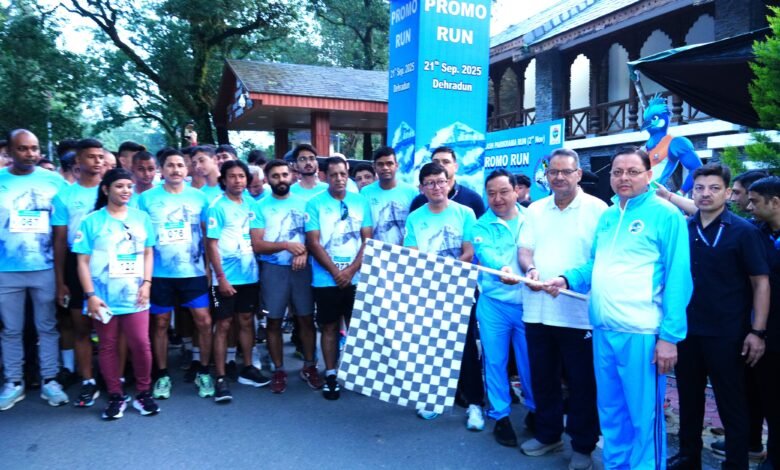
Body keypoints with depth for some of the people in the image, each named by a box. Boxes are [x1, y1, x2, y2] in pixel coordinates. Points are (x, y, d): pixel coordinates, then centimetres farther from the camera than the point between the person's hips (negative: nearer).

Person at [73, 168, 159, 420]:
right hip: (104, 296, -1)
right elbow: (83, 261, -4)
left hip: (134, 295, 1)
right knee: (108, 346, 9)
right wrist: (90, 295, -10)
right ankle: (115, 396, 21)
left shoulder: (141, 218, 6)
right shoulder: (92, 221, -3)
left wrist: (146, 283, -3)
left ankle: (143, 393, 16)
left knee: (141, 344, 0)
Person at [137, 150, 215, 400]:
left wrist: (209, 265, 3)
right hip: (159, 273, 0)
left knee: (204, 321, -1)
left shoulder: (199, 197, 3)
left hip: (194, 271, 1)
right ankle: (162, 375, 24)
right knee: (160, 323, 9)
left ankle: (203, 372, 17)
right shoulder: (146, 198, 0)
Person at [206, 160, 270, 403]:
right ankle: (220, 379, 7)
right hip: (226, 277, -5)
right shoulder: (217, 207, -10)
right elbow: (211, 245, -12)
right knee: (223, 325, 1)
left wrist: (256, 264, 6)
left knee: (246, 321, 14)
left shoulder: (249, 205, 6)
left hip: (249, 275, 5)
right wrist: (221, 277, -16)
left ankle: (247, 369, 26)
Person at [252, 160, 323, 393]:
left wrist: (304, 252, -17)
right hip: (273, 270, -1)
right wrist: (286, 245, -19)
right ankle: (278, 370, 18)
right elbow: (257, 245, -5)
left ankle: (309, 366, 21)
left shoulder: (303, 203, 6)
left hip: (302, 268, 1)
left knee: (306, 318, 6)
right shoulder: (260, 207, 2)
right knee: (274, 321, 5)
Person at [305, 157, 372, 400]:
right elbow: (313, 243, -6)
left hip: (357, 278, 2)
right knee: (329, 327, 6)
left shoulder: (361, 202, 5)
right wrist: (336, 272, -12)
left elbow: (368, 240, 3)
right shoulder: (315, 204, -1)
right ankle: (331, 375, 18)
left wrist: (351, 270, -9)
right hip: (326, 279, -1)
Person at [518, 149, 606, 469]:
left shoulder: (597, 209, -4)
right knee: (542, 378, 16)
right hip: (538, 310, 5)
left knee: (581, 383, 7)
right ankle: (547, 435, 34)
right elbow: (525, 249, 9)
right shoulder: (535, 210, 12)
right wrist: (530, 269, -13)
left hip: (579, 312, -5)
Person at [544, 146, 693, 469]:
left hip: (642, 333, -6)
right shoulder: (606, 216, 13)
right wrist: (567, 279, 2)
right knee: (610, 410, 17)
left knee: (644, 416, 4)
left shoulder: (666, 215, -7)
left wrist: (670, 335, -15)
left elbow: (678, 279, -10)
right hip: (603, 330, 7)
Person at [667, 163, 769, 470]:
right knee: (689, 398, 16)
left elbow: (761, 283, -6)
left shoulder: (744, 231, -6)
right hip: (686, 330, 4)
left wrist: (757, 332, -12)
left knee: (731, 403, 8)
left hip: (726, 335, -4)